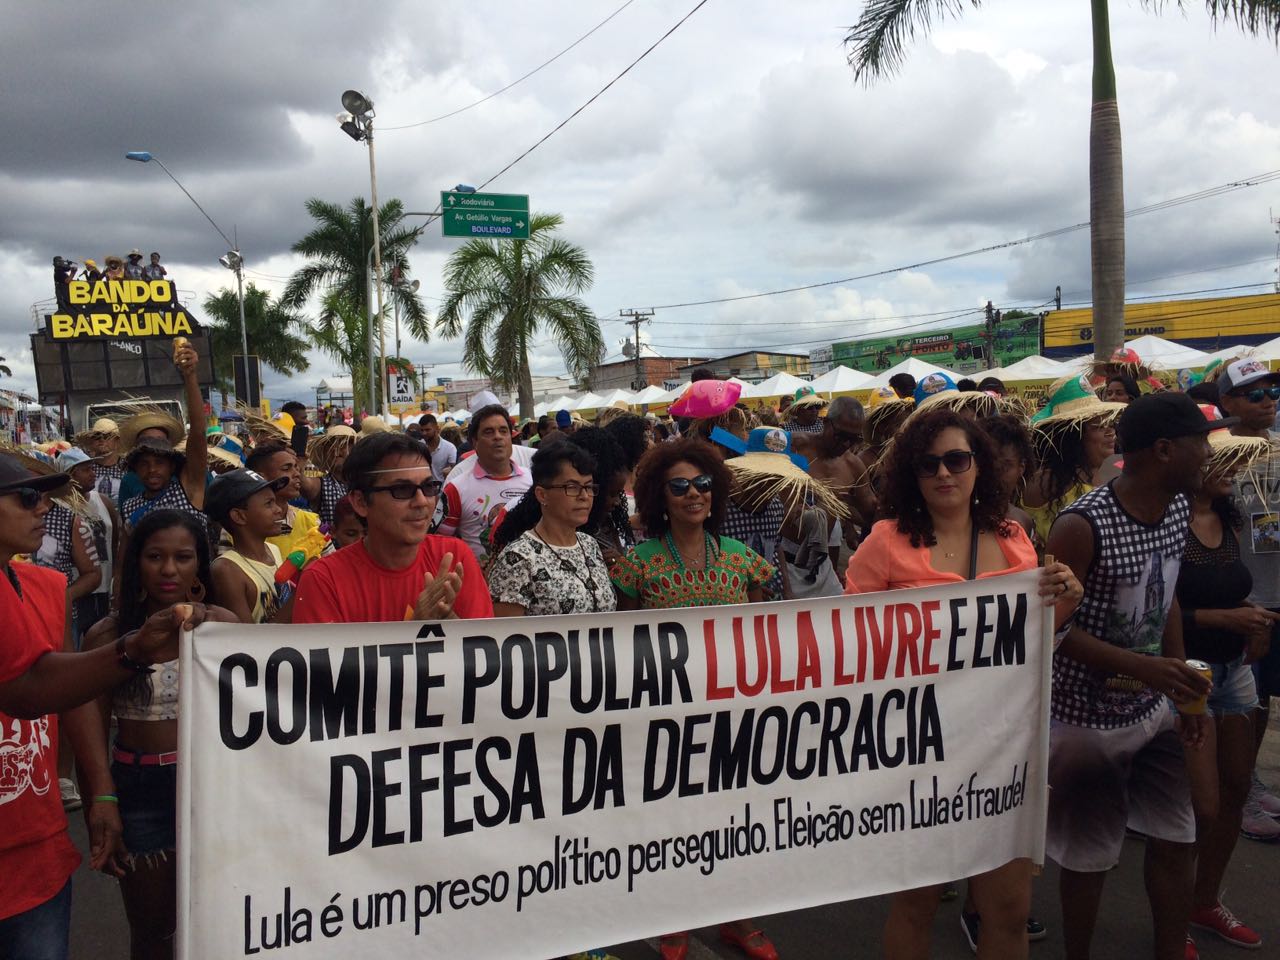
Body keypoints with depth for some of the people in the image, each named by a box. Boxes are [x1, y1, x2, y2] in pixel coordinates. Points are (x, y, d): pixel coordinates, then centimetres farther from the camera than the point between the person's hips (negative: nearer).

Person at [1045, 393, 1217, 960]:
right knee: (1089, 860, 9)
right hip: (1088, 721, -7)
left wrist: (1183, 693, 10)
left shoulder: (1177, 508, 0)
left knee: (1176, 842, 16)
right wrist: (1144, 667, -29)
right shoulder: (1083, 525, -24)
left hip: (1154, 712, 7)